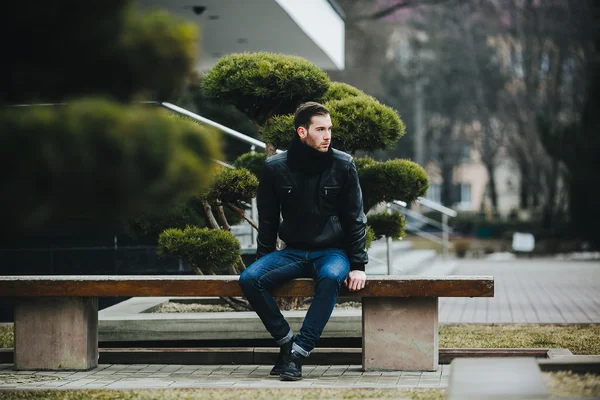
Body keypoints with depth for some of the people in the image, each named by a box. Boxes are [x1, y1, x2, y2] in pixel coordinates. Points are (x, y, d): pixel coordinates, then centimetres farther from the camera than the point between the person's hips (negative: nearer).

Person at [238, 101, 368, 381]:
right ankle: (285, 340, -7)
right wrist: (263, 261, 1)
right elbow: (267, 221, 7)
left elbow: (355, 219, -2)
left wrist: (358, 265, -9)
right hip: (293, 252, 2)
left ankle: (299, 352, -30)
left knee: (330, 277, -37)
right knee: (249, 279, -23)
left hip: (333, 251, -2)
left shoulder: (343, 165, -5)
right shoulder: (275, 168, -2)